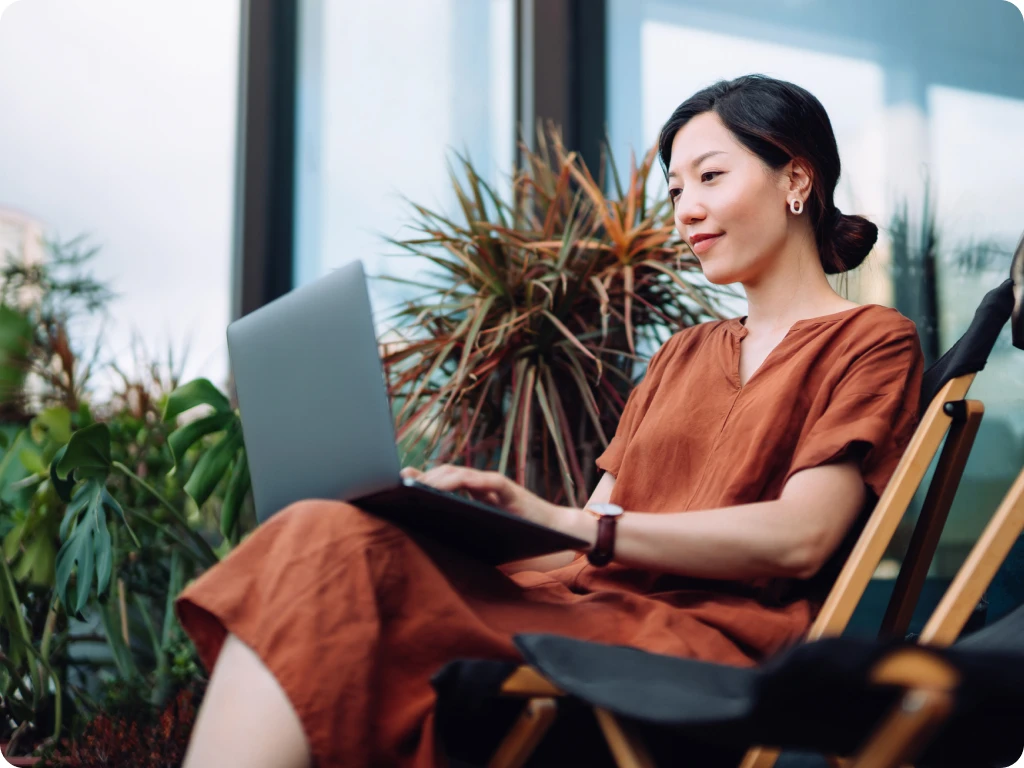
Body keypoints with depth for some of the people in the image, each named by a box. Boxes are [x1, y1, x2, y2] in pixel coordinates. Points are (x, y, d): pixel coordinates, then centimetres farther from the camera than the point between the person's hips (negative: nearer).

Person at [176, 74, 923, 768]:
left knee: (335, 561, -28)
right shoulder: (681, 355, 30)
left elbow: (800, 538, -8)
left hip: (699, 641, -6)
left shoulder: (870, 340, 9)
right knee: (329, 536, -25)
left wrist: (566, 521, -17)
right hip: (589, 604, 6)